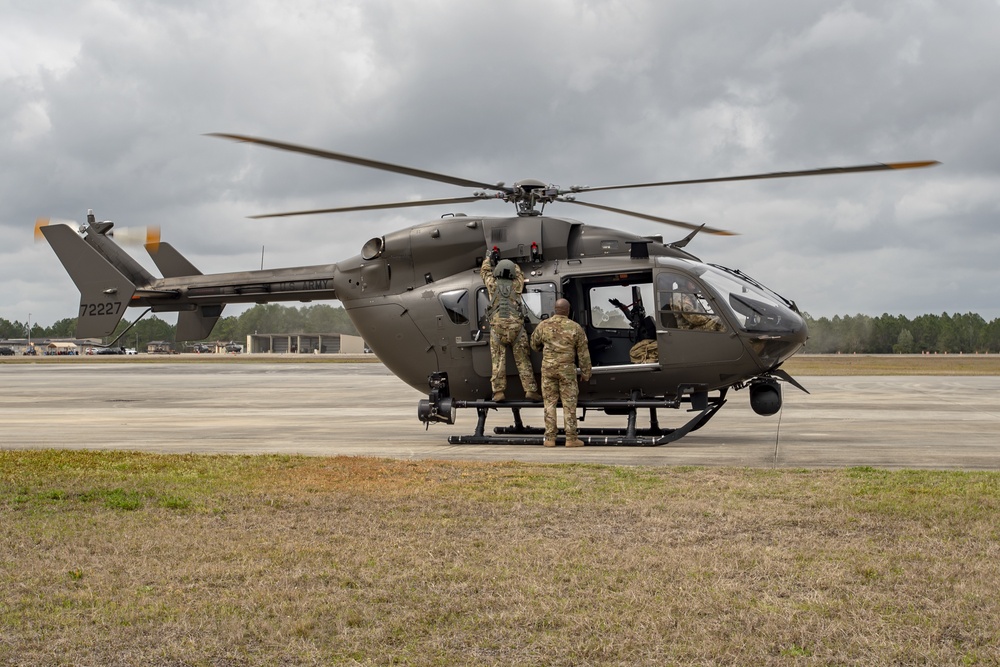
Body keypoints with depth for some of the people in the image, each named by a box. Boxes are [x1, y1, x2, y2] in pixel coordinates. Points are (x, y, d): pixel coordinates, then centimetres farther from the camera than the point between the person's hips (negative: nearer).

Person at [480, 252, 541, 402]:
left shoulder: (493, 284, 8)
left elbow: (485, 272, 29)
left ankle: (498, 391, -7)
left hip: (497, 326, 0)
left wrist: (489, 259, 44)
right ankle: (530, 390, -4)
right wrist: (510, 263, 46)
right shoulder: (516, 285, 10)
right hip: (516, 325, 1)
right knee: (522, 360, 0)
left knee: (498, 360, -1)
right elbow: (519, 273, 33)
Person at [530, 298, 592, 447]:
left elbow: (534, 344, 15)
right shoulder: (576, 328, -3)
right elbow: (583, 353, 0)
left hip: (548, 368, 1)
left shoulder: (543, 326, 1)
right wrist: (585, 373, 8)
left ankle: (550, 438, 6)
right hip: (567, 369, -1)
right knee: (569, 403, 3)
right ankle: (571, 438, 3)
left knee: (549, 402, 7)